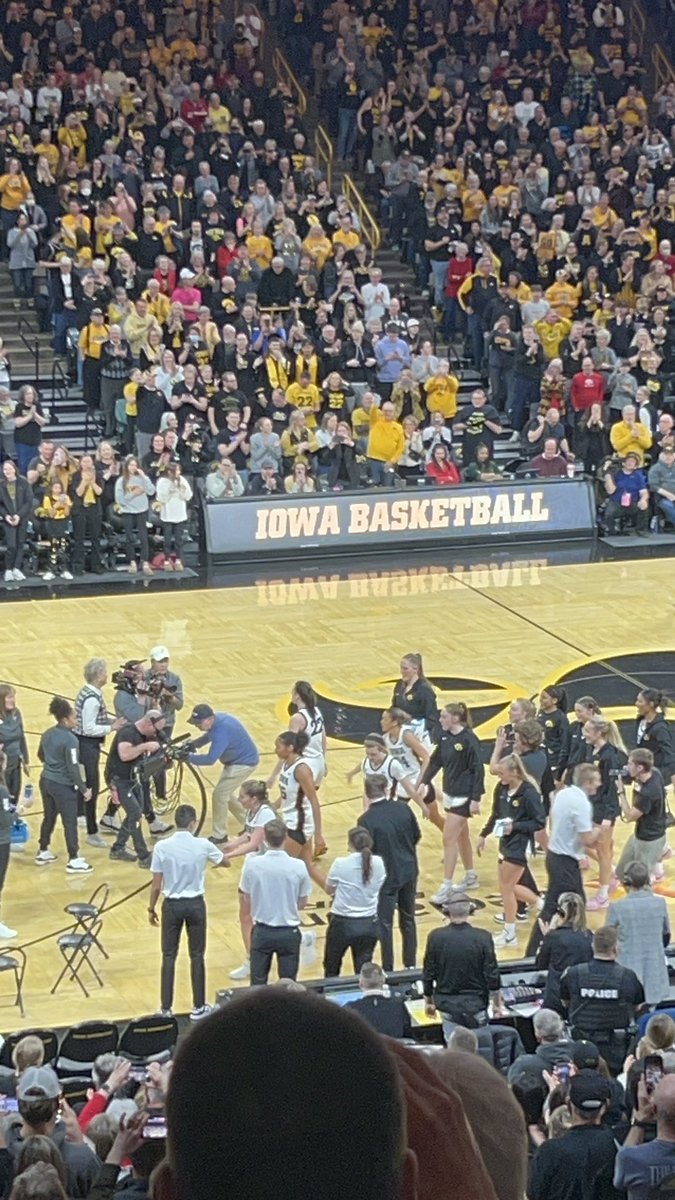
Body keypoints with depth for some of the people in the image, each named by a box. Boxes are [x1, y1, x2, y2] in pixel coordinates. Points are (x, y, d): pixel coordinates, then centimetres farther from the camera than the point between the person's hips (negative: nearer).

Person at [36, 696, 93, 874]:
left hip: (46, 781, 8)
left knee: (48, 818, 21)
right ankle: (74, 861, 5)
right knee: (70, 822, 2)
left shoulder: (48, 734, 2)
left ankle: (43, 853, 31)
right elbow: (73, 768, -22)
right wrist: (84, 789, -15)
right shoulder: (70, 740, -22)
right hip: (63, 786, -8)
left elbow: (41, 755, 19)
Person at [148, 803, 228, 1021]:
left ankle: (166, 1008, 12)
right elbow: (225, 863, 10)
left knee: (169, 956, 9)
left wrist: (151, 908, 8)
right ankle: (198, 1007, 16)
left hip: (172, 905, 0)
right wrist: (213, 861, 33)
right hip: (195, 904, 0)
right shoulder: (203, 845, -10)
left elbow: (156, 884, -6)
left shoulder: (162, 847, -11)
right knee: (197, 956, 10)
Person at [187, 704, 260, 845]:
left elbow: (210, 759, -37)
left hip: (244, 763, -10)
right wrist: (192, 744, -4)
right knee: (226, 794, 18)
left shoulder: (222, 731, -34)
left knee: (219, 795, -8)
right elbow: (208, 736, 13)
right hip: (236, 760, 10)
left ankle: (219, 836, 4)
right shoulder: (217, 719, -6)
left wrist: (187, 758, -33)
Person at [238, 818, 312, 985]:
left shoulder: (252, 864, -14)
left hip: (262, 932, 1)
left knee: (258, 984, 14)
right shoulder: (298, 867, -15)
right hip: (289, 932, -1)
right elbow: (302, 903, -3)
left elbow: (247, 902, -3)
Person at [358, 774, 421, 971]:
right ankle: (410, 964, 28)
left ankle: (388, 968, 14)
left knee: (385, 923, 8)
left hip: (386, 876, -4)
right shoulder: (403, 809, -7)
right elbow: (416, 836, 4)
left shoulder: (366, 820, -19)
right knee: (408, 919, 19)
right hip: (409, 872, 4)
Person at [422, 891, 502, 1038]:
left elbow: (428, 974, -3)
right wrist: (496, 1003, 7)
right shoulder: (483, 938, -15)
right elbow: (492, 975, -9)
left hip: (448, 1004, 1)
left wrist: (428, 1001, 13)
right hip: (476, 1003, 0)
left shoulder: (436, 937, -12)